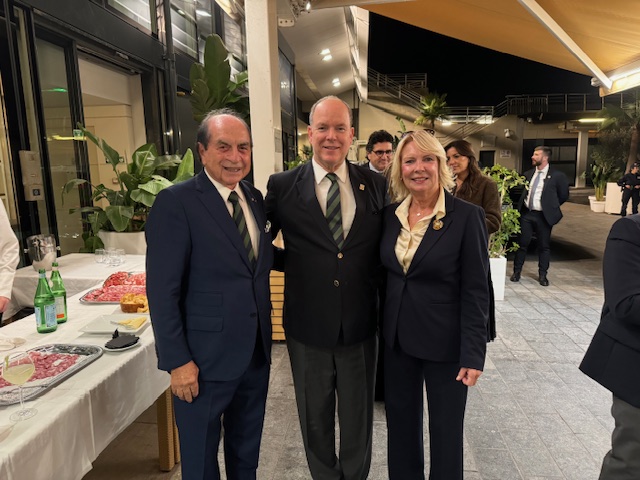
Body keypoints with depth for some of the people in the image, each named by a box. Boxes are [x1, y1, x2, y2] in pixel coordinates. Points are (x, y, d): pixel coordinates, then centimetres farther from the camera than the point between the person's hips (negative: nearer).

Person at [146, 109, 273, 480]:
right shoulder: (176, 202, -15)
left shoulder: (255, 198, 4)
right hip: (205, 359, -5)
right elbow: (162, 291, -16)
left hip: (257, 353, 6)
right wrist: (177, 361, -16)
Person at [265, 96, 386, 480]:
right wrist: (292, 261, -9)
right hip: (308, 328, -1)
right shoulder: (282, 186, -6)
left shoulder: (376, 185, -2)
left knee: (358, 417, 21)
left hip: (360, 327, 1)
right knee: (315, 419, 21)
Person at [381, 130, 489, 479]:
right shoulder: (390, 215, 2)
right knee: (401, 422, 19)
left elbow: (476, 291, -12)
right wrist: (382, 328, 7)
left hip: (444, 342, -4)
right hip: (397, 338, 5)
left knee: (445, 429, 14)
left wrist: (473, 352, -14)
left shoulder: (466, 216, -13)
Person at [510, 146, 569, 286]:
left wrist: (551, 206, 5)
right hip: (526, 213, 3)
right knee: (522, 243, 7)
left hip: (543, 216, -3)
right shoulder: (528, 174, 7)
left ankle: (542, 275, 18)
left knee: (544, 246, 6)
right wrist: (522, 204, 8)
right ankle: (517, 271, 18)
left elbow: (564, 195, 2)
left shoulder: (556, 175, -5)